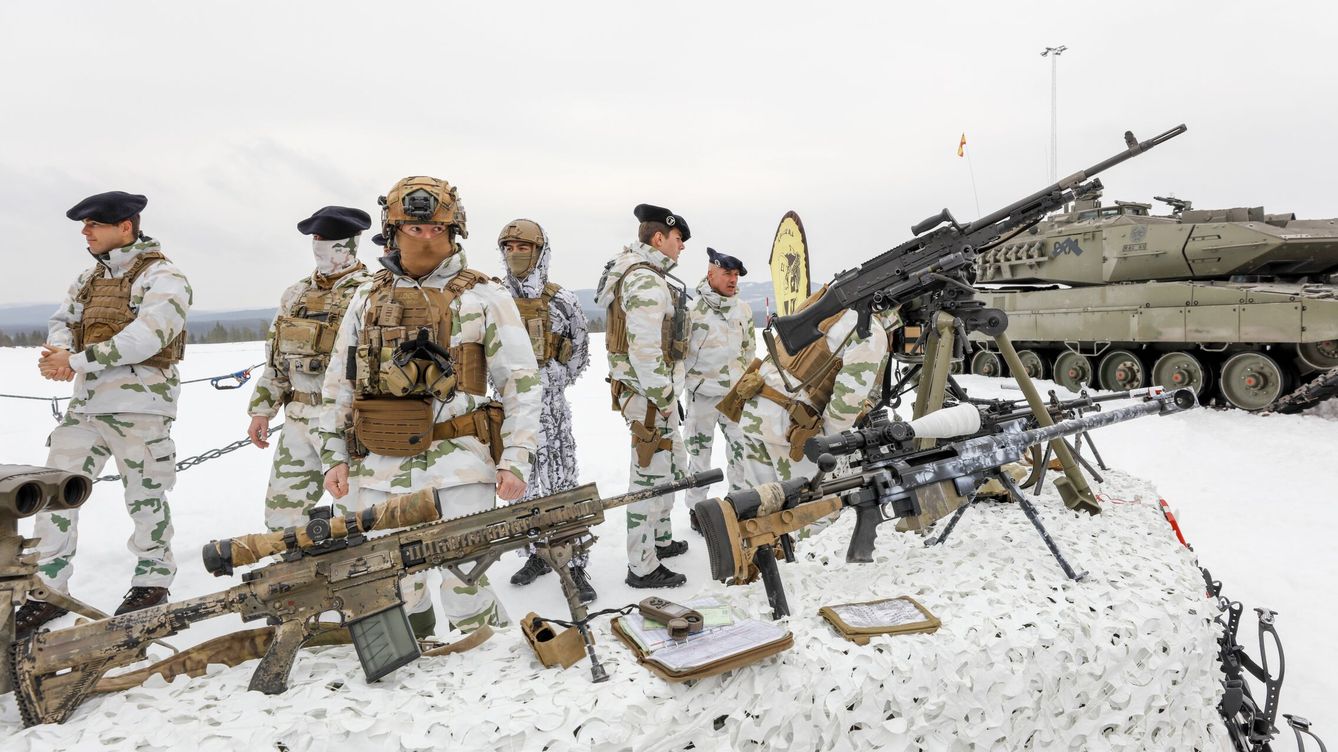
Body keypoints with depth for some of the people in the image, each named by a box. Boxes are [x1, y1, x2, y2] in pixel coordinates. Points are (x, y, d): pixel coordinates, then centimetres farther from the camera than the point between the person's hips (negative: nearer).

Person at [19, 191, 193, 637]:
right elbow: (63, 321, 11)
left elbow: (146, 337, -20)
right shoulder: (90, 279, 16)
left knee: (145, 497, 5)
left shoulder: (162, 277, -8)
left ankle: (153, 579, 24)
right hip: (86, 403, 7)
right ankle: (49, 590, 16)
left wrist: (77, 360, -21)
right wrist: (56, 352, -12)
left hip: (141, 405, -7)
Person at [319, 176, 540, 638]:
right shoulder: (368, 298, 13)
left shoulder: (483, 297, 1)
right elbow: (338, 386, 17)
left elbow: (522, 383, -2)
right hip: (377, 471, 4)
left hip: (458, 470, -4)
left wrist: (516, 459, -9)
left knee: (466, 592, -1)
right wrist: (334, 455, 11)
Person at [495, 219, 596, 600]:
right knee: (522, 482, 12)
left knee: (560, 483, -3)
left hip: (550, 406, -3)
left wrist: (553, 383, 2)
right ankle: (538, 553, 27)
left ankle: (575, 564, 4)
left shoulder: (561, 301, -2)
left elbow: (580, 350, 8)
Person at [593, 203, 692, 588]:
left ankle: (659, 538, 37)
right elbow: (644, 350, -25)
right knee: (651, 474, -3)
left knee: (673, 463, 22)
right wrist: (663, 399, -18)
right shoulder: (646, 282, -19)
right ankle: (642, 567, 7)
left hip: (657, 390, 11)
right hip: (649, 394, -11)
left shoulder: (639, 272, 15)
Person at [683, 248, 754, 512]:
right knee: (699, 451, 8)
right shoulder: (692, 308, -11)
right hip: (702, 394, -4)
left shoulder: (743, 309, 5)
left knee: (741, 449, 8)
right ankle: (697, 507, 21)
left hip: (736, 393, 4)